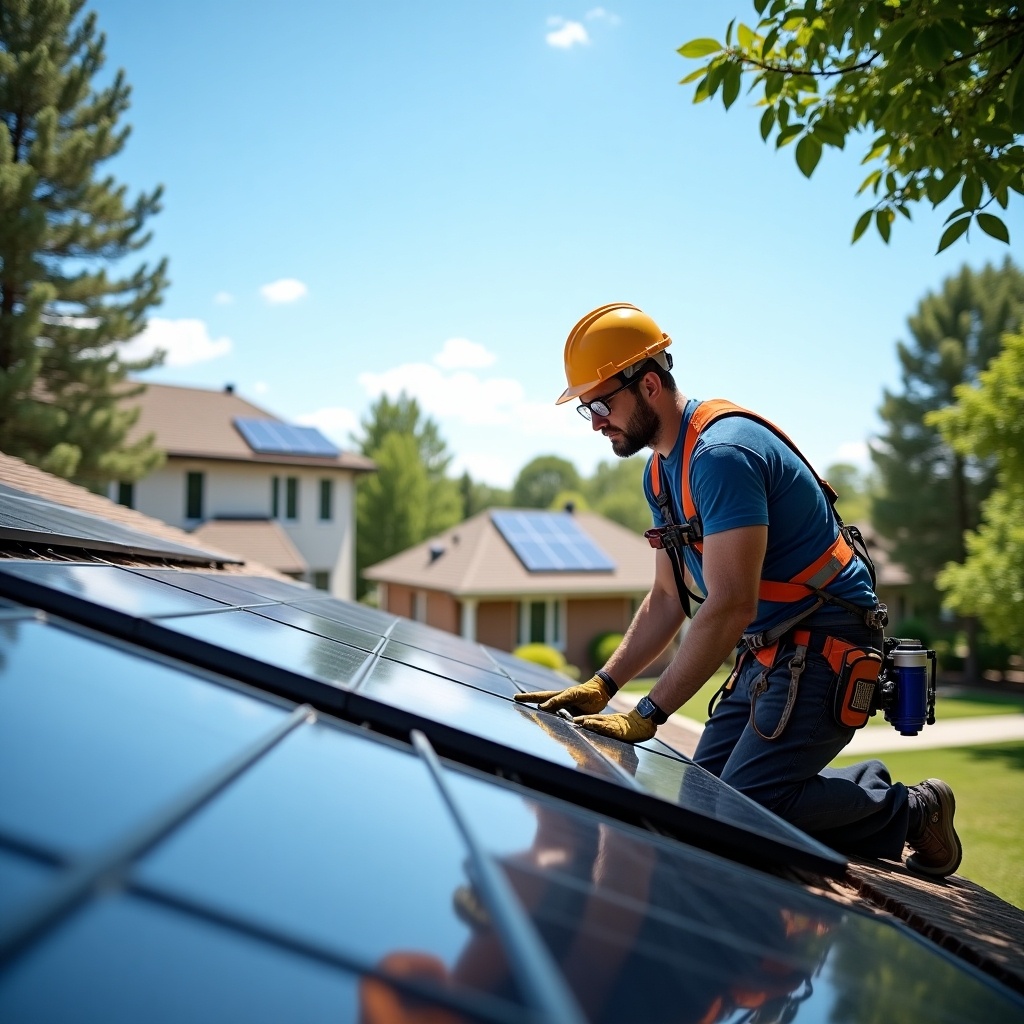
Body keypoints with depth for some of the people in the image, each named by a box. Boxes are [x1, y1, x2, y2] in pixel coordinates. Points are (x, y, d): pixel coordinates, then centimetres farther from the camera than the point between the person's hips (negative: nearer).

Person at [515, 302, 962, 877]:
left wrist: (649, 715, -25)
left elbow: (731, 607, -28)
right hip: (766, 653, 9)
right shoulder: (661, 470, 10)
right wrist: (601, 687, 3)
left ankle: (907, 811, 7)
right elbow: (669, 598, 12)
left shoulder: (722, 452, -22)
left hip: (824, 646, -9)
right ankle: (869, 794, 17)